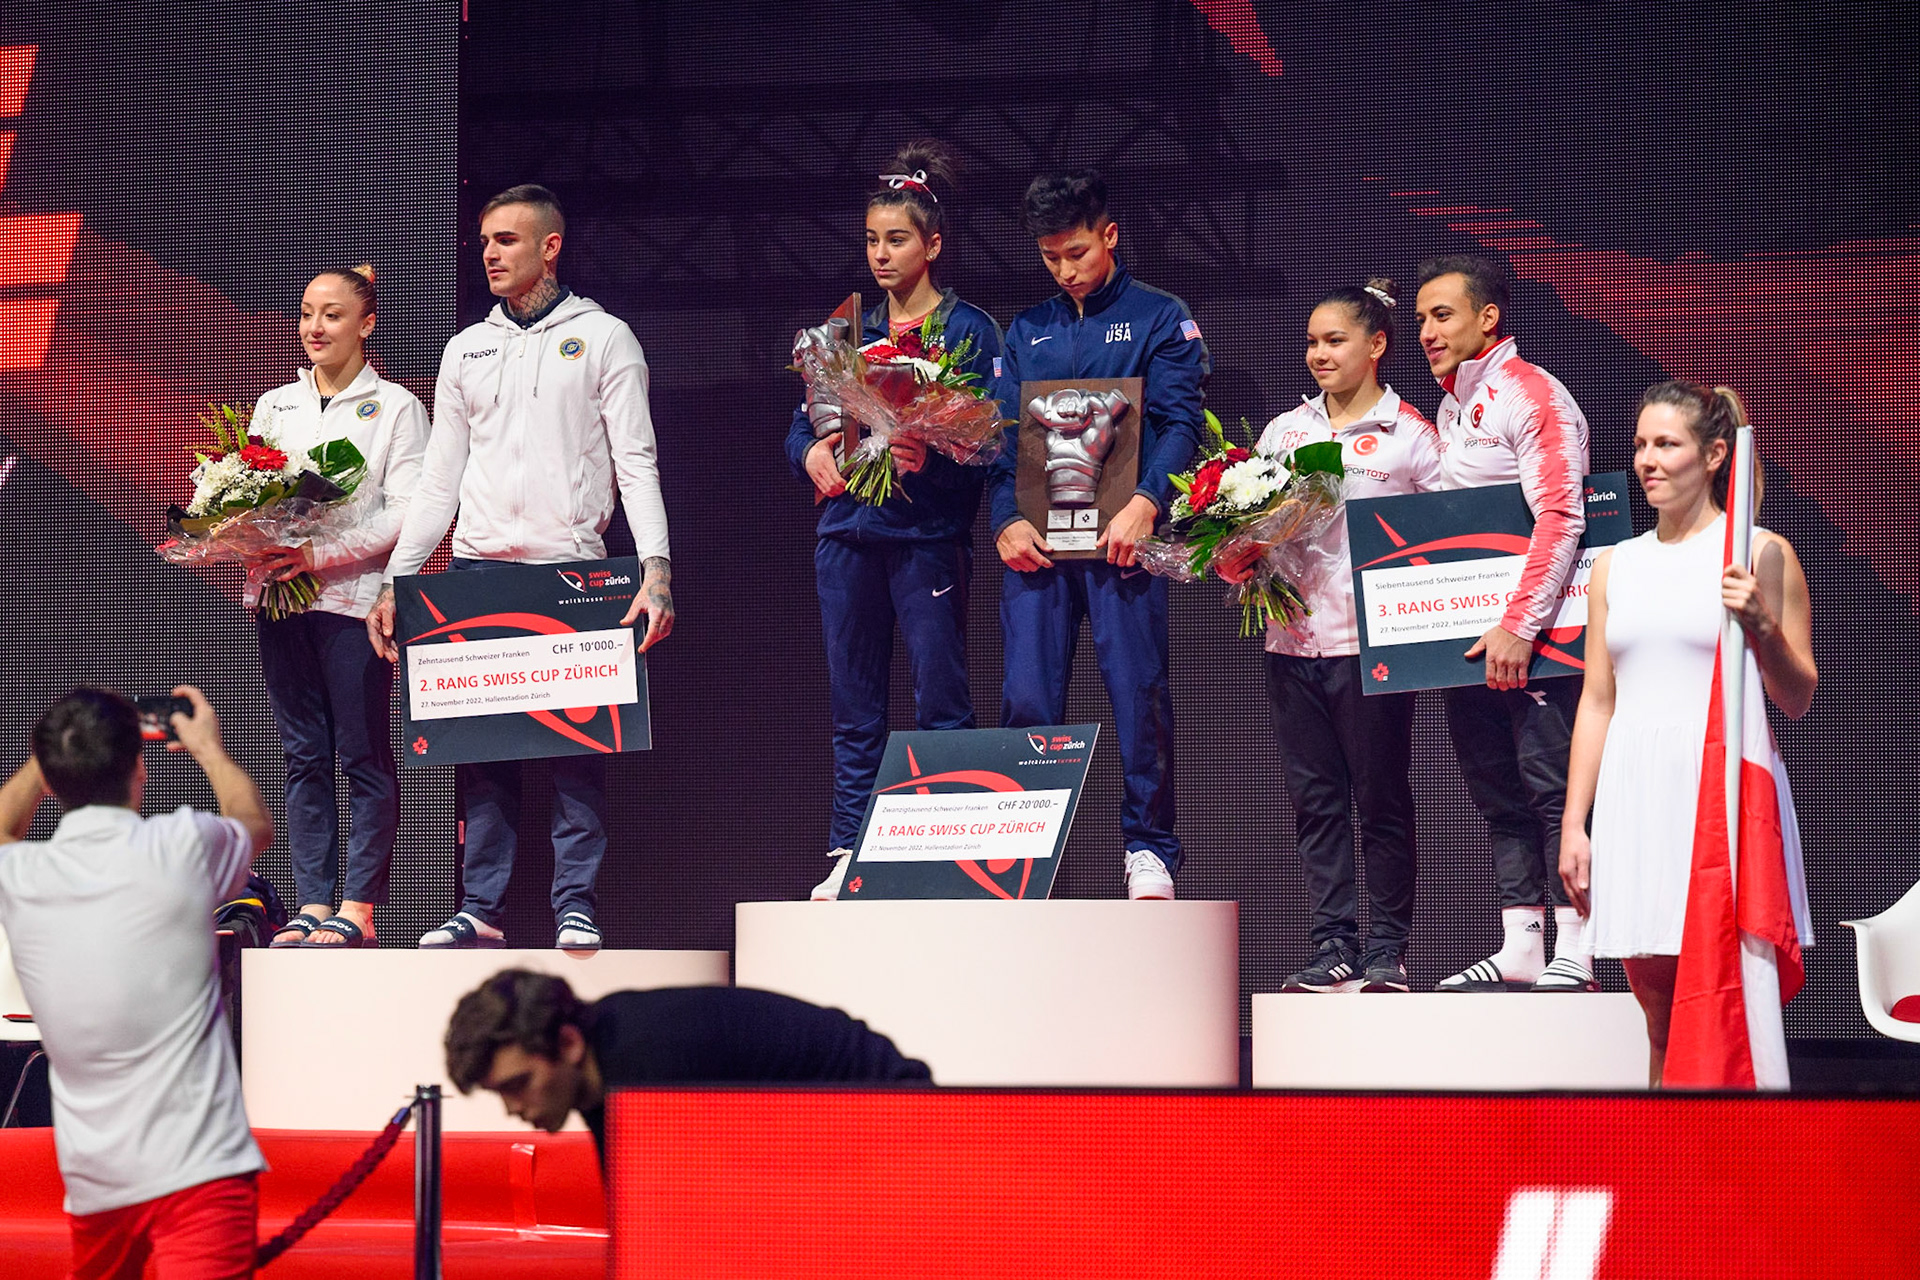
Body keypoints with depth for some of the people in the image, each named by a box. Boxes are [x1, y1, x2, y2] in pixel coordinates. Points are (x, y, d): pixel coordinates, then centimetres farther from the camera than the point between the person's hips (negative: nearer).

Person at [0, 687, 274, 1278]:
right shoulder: (180, 847, -8)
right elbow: (256, 826, 19)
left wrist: (56, 753, 37)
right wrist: (208, 747, 37)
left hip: (92, 1180, 5)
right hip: (196, 1170, -5)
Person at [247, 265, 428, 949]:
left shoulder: (394, 406, 3)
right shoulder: (275, 405, 18)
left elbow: (405, 512, -7)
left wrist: (320, 555, -16)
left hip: (354, 597, -5)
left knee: (364, 757, -4)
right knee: (304, 758, 4)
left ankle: (358, 908, -3)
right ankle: (312, 905, 4)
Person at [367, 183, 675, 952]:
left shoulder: (602, 338, 6)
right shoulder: (466, 349, 17)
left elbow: (636, 463, -2)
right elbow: (438, 480, 17)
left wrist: (655, 565, -16)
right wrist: (395, 582, 9)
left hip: (569, 569, -4)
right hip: (476, 570, 4)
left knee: (576, 742, -5)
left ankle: (575, 907, 0)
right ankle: (481, 909, 5)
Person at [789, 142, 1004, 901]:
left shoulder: (967, 329, 1)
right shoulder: (850, 332, 17)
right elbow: (804, 420, 18)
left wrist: (929, 456, -25)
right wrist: (813, 453, -5)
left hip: (928, 533, -5)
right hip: (848, 531, 5)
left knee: (941, 704, -6)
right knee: (854, 708, 7)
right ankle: (847, 858, 10)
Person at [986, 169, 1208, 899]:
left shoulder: (1159, 319, 8)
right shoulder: (1026, 332, 19)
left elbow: (1179, 421, -3)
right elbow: (1002, 434, 12)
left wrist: (1144, 503, -20)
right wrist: (1007, 519, -6)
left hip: (1119, 536, -3)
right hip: (1037, 538, 3)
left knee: (1139, 694, -5)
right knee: (1026, 701, -2)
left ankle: (1149, 849, 2)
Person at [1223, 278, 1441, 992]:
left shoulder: (1408, 434, 1)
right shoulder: (1284, 431, 14)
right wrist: (1240, 559, -2)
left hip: (1372, 639, -5)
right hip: (1294, 636, 5)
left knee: (1381, 799, 1)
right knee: (1315, 798, 5)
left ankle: (1388, 951, 6)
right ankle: (1333, 946, 9)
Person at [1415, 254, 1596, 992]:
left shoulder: (1530, 395, -9)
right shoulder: (1449, 410, 18)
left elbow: (1560, 519, -18)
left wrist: (1518, 627, -23)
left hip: (1530, 636, -9)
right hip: (1466, 637, 9)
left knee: (1550, 785, -9)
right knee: (1496, 793, 8)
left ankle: (1572, 958, -11)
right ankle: (1519, 951, 11)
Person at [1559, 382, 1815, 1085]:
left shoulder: (1761, 552, 2)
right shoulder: (1615, 565, 15)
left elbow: (1798, 700, 3)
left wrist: (1763, 626, -15)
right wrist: (1574, 825, 11)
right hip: (1636, 793, 4)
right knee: (1662, 1024, 5)